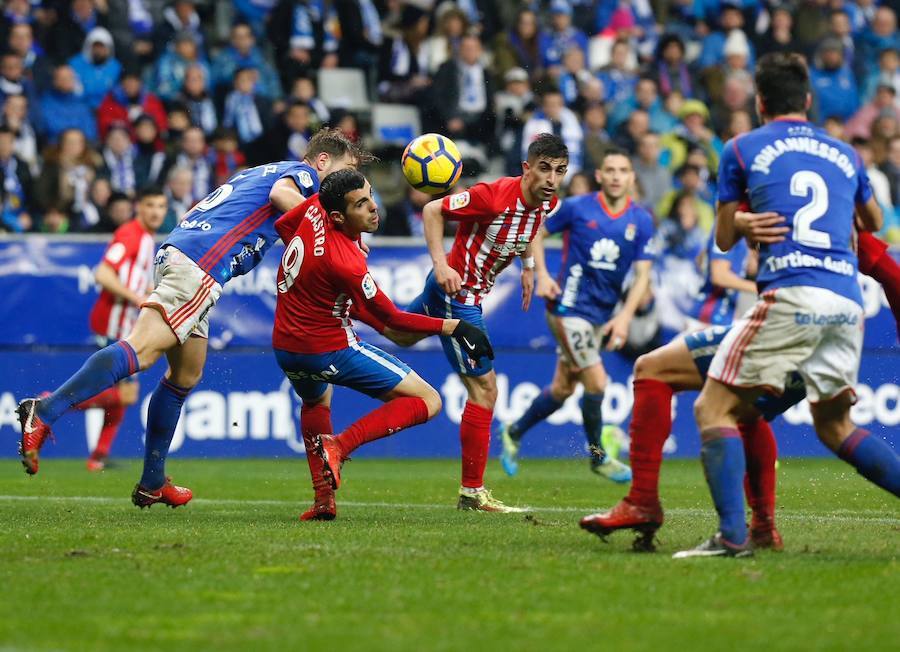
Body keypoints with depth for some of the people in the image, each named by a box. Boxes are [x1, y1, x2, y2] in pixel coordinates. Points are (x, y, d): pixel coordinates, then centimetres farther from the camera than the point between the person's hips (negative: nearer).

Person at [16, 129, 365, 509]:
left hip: (175, 250, 10)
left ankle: (152, 484, 21)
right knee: (140, 353, -23)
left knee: (187, 375, 17)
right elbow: (281, 193, -16)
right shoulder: (304, 172, 8)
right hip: (199, 266, -10)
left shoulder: (257, 173, 33)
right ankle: (43, 413, -37)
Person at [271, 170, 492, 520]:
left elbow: (282, 225, 17)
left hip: (285, 348, 8)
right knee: (427, 401, -3)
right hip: (330, 350, -8)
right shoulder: (346, 264, -28)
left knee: (316, 400, 40)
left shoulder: (315, 209, -8)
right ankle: (340, 445, -15)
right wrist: (452, 327, -12)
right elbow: (392, 320, -17)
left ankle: (323, 497, 26)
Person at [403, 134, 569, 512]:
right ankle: (472, 492, -2)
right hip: (456, 291, -9)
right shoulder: (494, 195, -29)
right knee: (484, 388, -9)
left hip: (471, 294, 9)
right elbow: (432, 210, -21)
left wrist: (528, 265, 12)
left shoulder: (547, 203, -5)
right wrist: (441, 264, -30)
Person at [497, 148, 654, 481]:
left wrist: (624, 316, -12)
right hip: (570, 307, -5)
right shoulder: (577, 208, -9)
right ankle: (597, 456, 8)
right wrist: (541, 274, -9)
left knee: (563, 388, 12)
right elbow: (536, 233, 5)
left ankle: (514, 433, 35)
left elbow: (642, 274, 0)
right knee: (596, 381, -12)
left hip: (603, 314, 5)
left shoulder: (641, 221, -1)